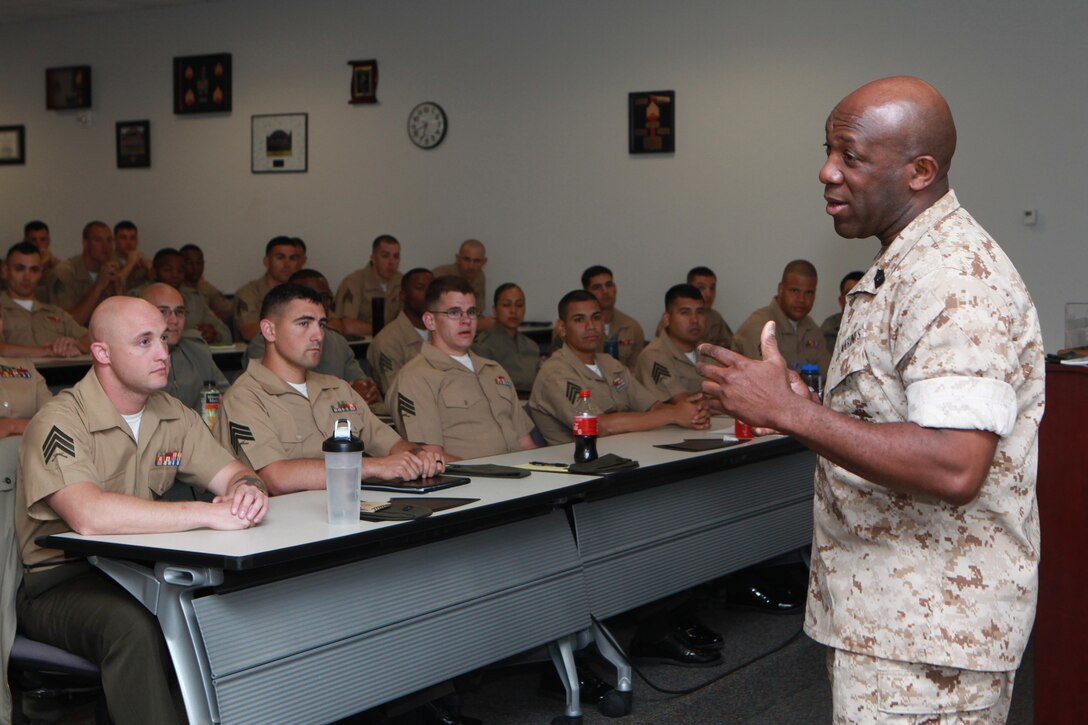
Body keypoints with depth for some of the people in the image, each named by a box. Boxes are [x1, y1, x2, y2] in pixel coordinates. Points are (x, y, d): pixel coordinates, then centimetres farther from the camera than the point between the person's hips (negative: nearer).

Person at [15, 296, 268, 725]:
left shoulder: (172, 417, 9)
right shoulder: (61, 423, -15)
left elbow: (231, 473, 10)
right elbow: (88, 515, -31)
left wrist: (246, 489, -18)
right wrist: (209, 514, -31)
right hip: (60, 583, -6)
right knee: (132, 626, -37)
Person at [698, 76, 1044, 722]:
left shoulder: (955, 281, -21)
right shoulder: (902, 269, 14)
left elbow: (954, 468, -31)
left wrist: (790, 411, -27)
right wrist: (799, 407, 6)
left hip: (929, 626, -10)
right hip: (882, 608, 10)